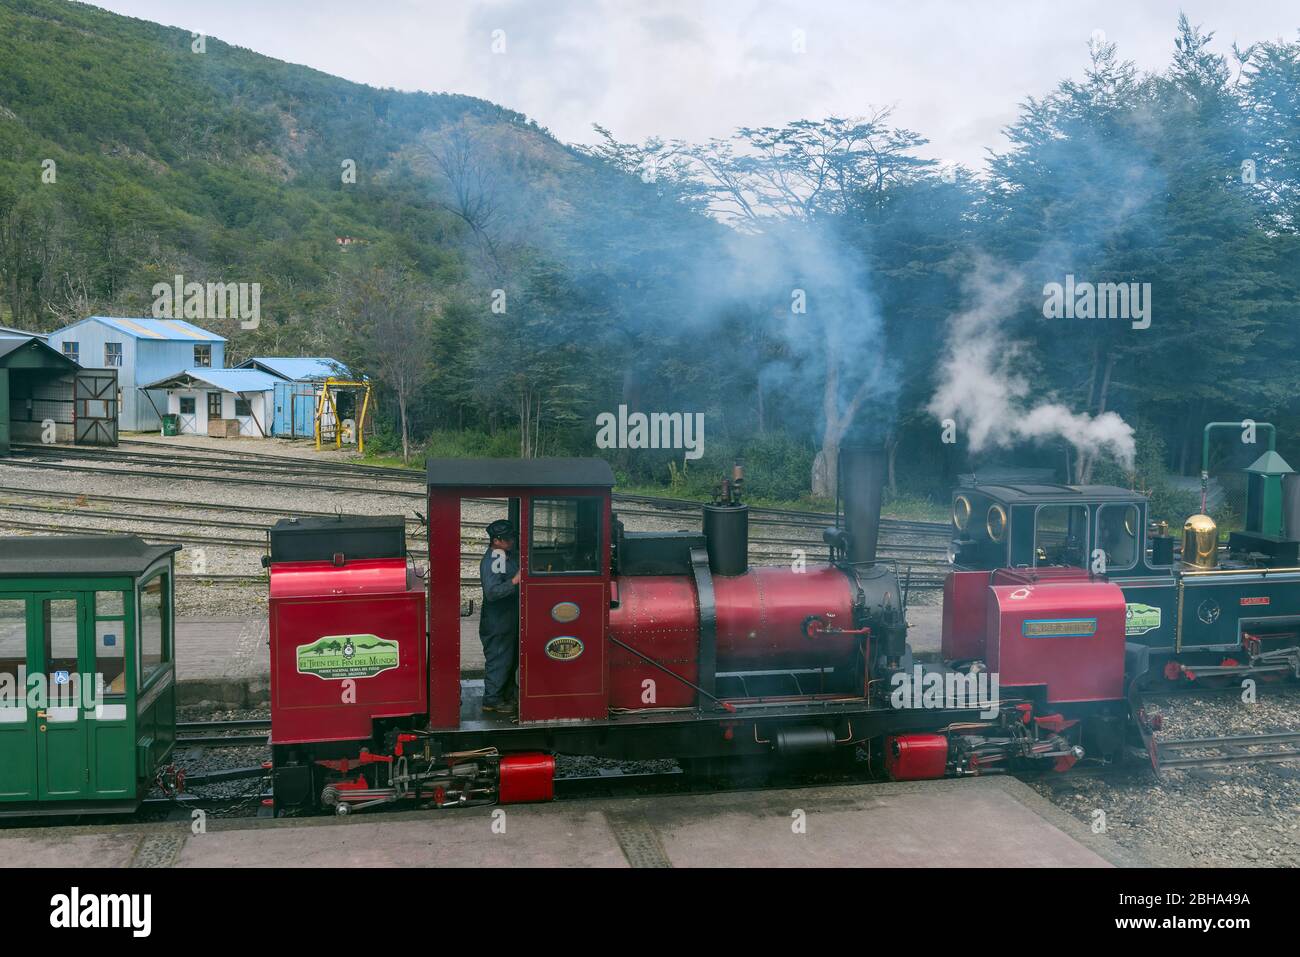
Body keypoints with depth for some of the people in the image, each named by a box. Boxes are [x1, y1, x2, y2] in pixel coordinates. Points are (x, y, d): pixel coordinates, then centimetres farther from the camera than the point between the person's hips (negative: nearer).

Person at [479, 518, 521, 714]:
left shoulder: (509, 554, 6)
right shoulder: (491, 562, -22)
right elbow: (492, 592, -31)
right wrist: (515, 581, -36)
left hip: (510, 619, 10)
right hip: (497, 623, -10)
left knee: (512, 658, 21)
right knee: (498, 660, 0)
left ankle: (509, 692, 36)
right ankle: (492, 700, 11)